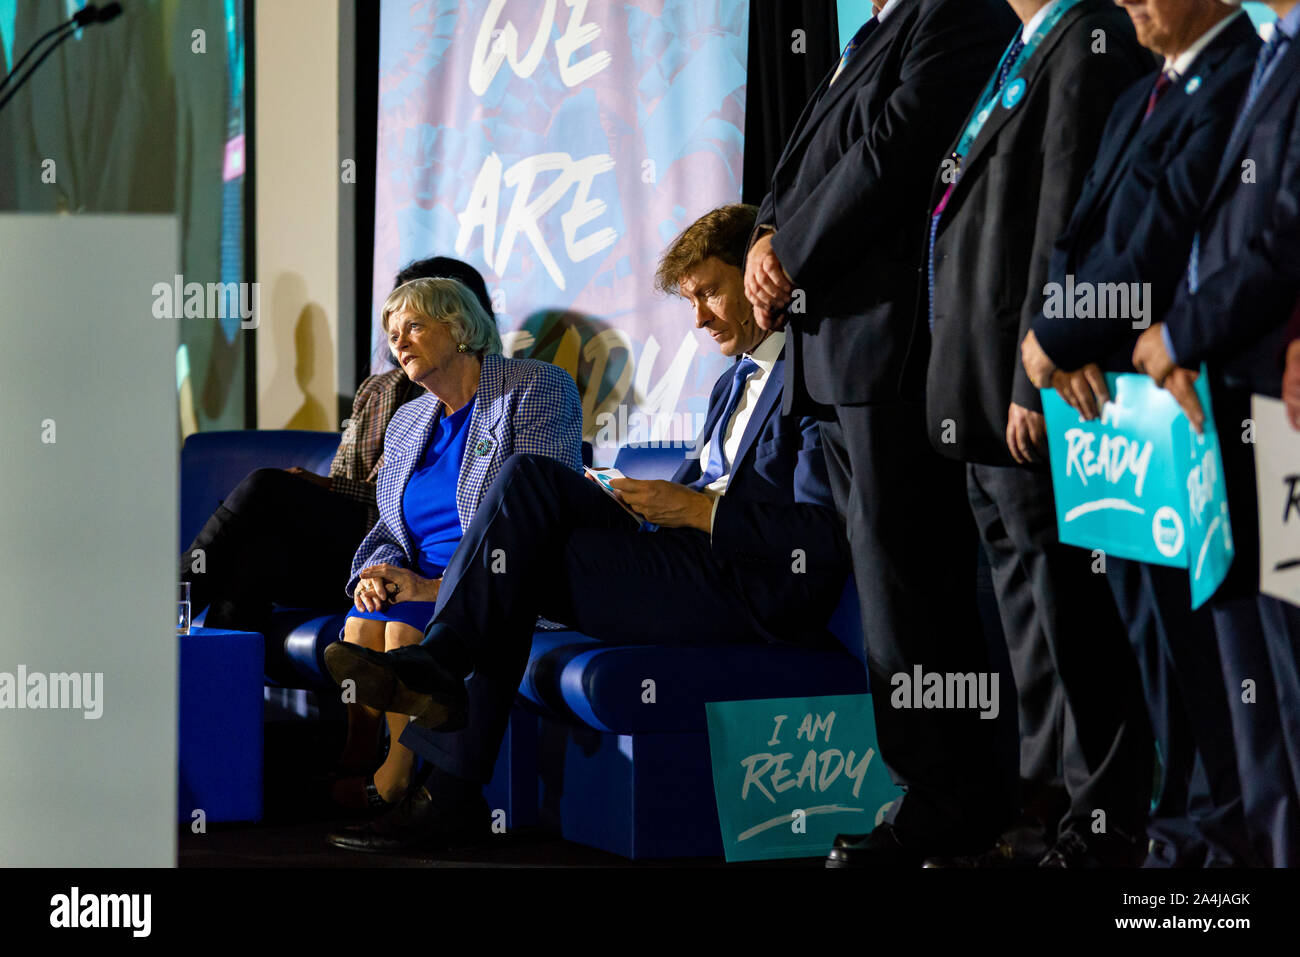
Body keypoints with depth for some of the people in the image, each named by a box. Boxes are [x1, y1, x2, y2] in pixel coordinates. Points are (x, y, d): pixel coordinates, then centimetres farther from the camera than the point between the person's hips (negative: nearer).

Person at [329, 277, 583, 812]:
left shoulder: (538, 388, -3)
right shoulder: (407, 423, 21)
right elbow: (389, 528, 20)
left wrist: (442, 585, -21)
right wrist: (376, 571, -6)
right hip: (425, 586, 6)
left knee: (406, 625, -31)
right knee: (362, 625, -26)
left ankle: (393, 785, -27)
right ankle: (356, 769, -25)